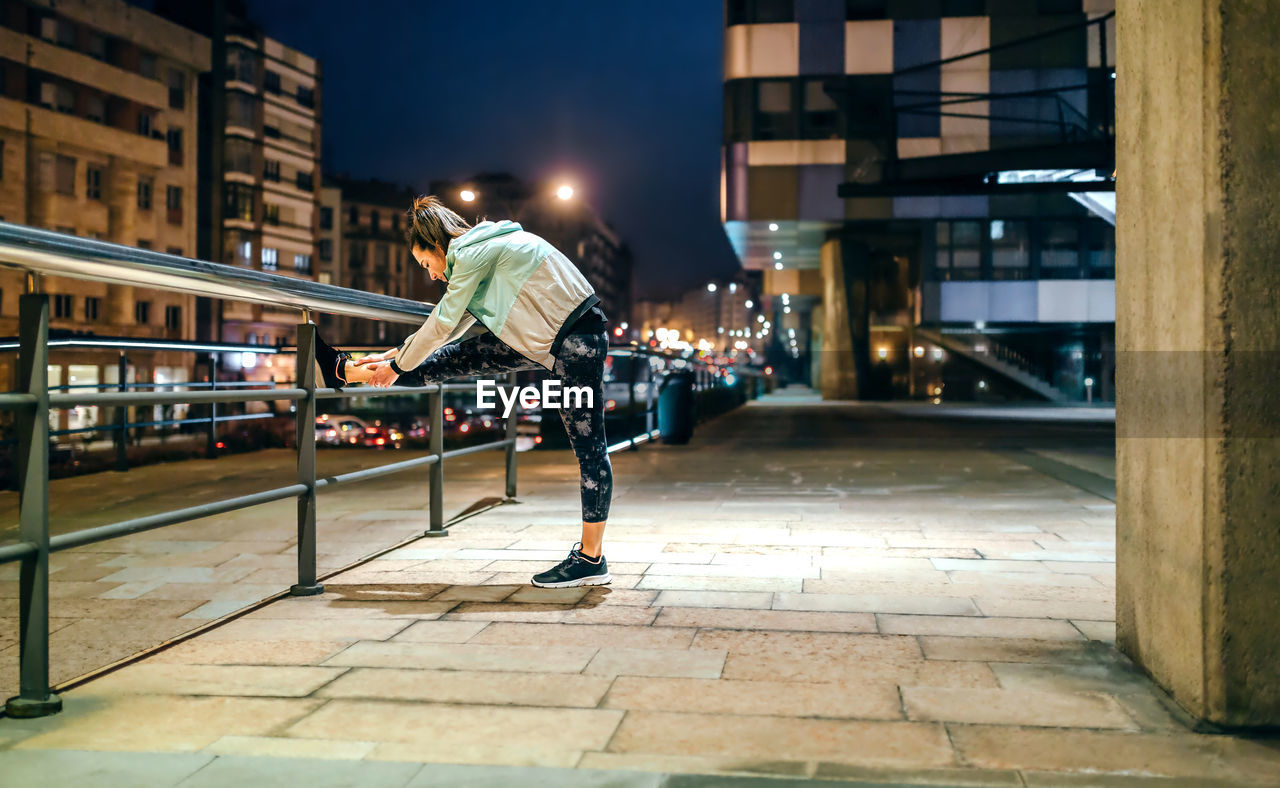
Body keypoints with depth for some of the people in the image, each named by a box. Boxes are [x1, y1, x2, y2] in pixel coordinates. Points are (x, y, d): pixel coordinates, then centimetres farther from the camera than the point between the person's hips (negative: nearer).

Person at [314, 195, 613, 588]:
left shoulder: (473, 254, -13)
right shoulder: (482, 250, 16)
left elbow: (442, 323, -7)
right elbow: (453, 325, 23)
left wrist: (397, 366, 6)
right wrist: (395, 356, 27)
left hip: (577, 337, -9)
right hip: (544, 337, 9)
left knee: (587, 443, -7)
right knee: (455, 358, 12)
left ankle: (591, 558, -3)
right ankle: (346, 372, 23)